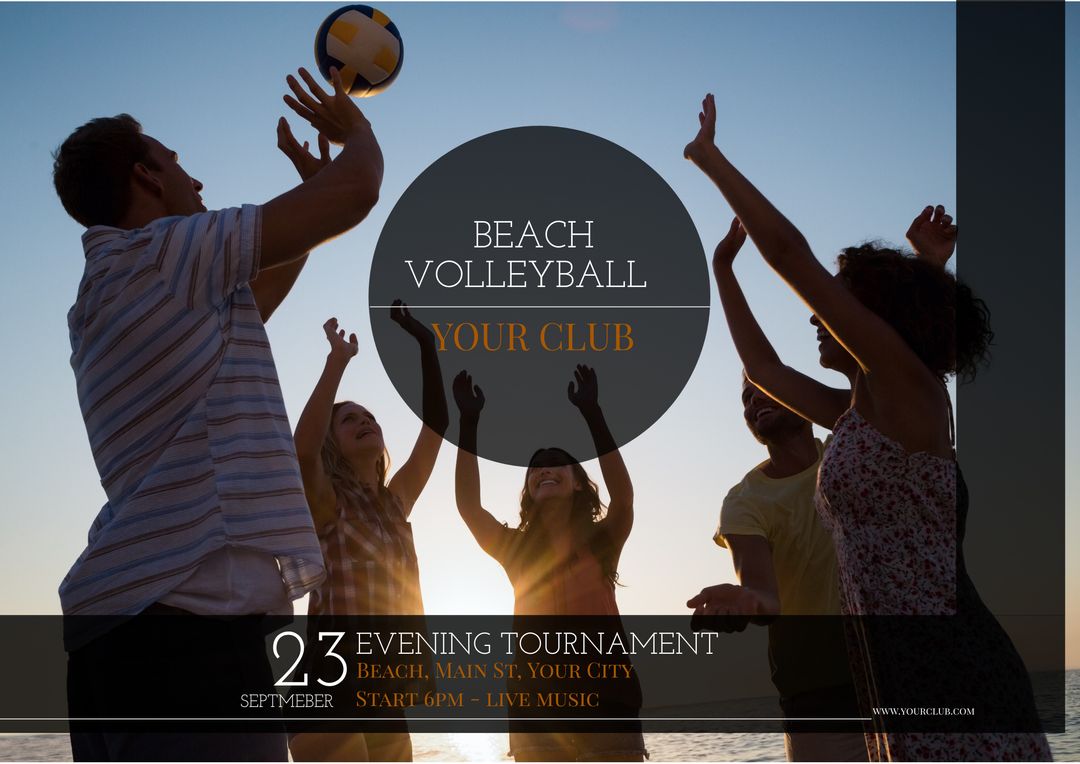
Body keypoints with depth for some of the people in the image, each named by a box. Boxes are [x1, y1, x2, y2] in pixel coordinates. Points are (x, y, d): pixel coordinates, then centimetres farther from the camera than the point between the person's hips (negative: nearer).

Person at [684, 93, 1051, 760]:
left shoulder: (910, 387, -5)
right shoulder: (857, 415, 18)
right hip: (901, 682, 9)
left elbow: (790, 253, -8)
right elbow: (764, 368, 35)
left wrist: (710, 157, 0)